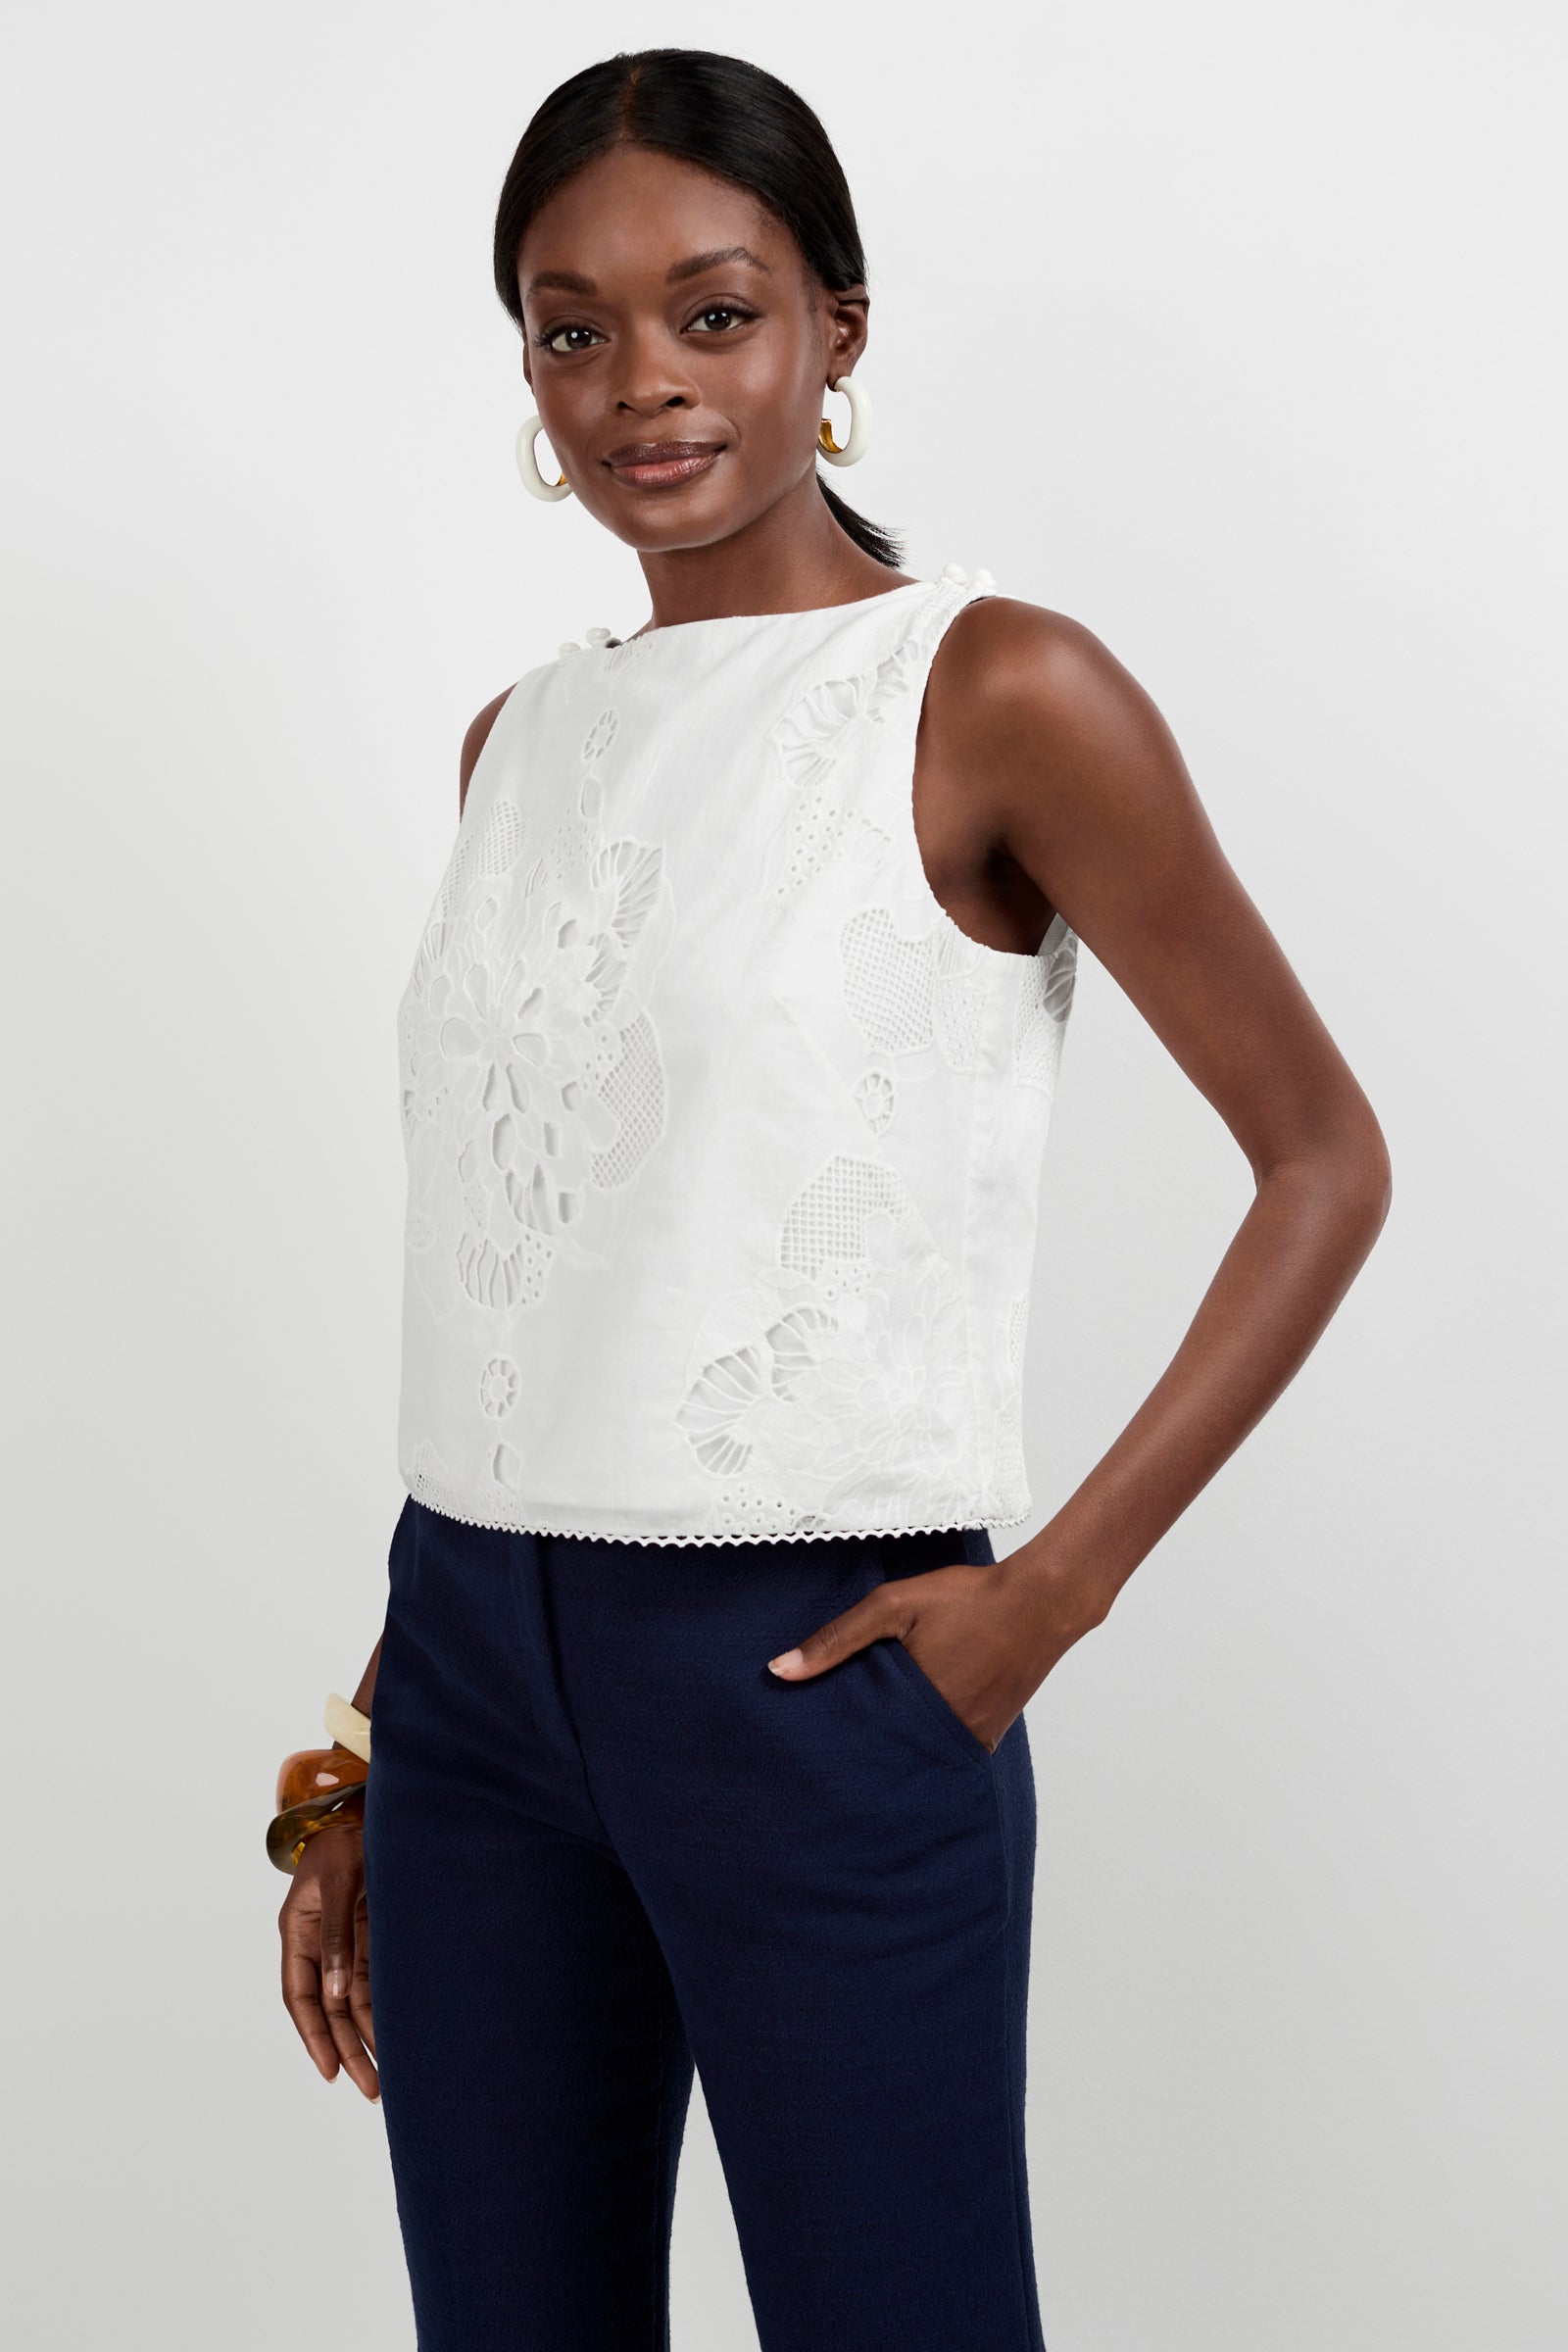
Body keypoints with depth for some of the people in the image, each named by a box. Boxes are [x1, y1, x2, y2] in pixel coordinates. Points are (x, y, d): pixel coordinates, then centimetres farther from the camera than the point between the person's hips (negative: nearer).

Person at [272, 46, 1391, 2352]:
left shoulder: (997, 694, -7)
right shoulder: (523, 739, 11)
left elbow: (1322, 1156, -5)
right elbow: (496, 1292, 14)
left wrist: (1060, 1584, -12)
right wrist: (362, 1766, 14)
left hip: (813, 1669, -5)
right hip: (476, 1658, 6)